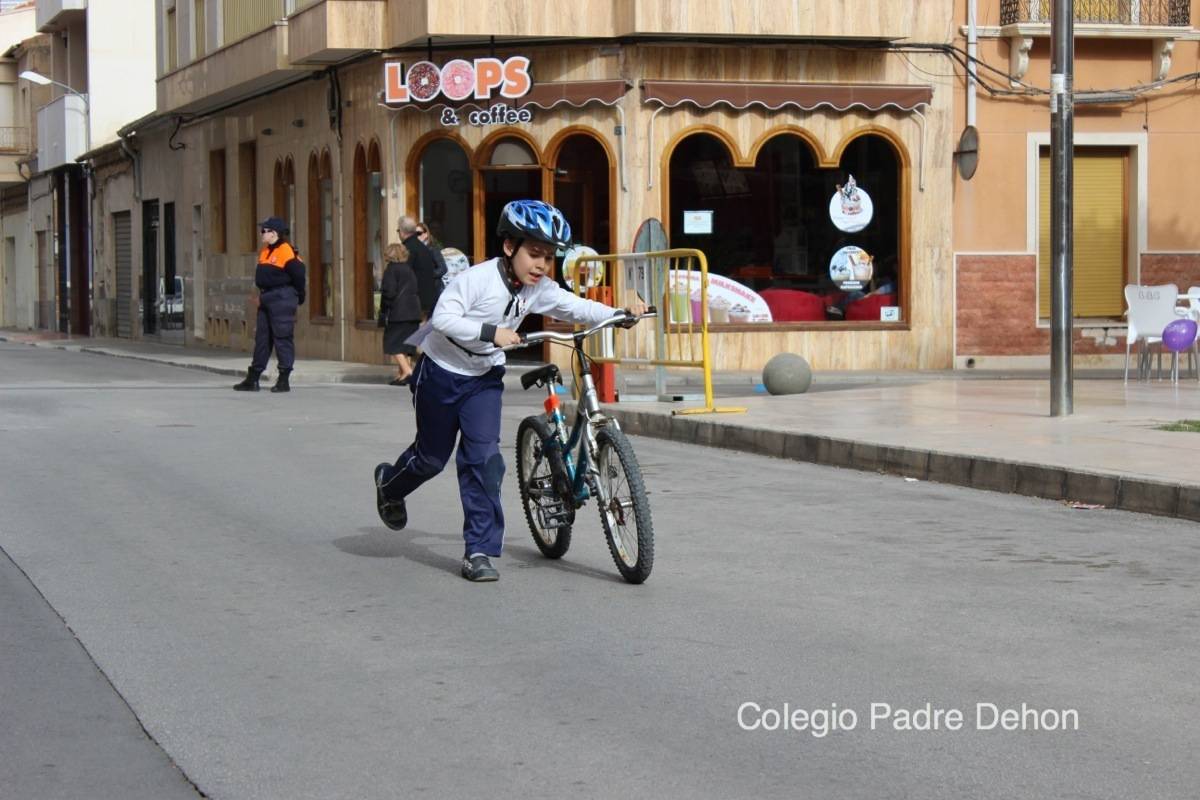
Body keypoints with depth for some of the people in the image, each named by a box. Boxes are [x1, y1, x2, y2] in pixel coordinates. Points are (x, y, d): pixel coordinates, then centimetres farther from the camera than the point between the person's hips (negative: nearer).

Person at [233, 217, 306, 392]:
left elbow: (298, 274, -13)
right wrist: (262, 295, 19)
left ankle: (284, 380, -1)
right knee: (262, 338, 10)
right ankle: (253, 379, 14)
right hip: (266, 299, 9)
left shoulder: (286, 252, -13)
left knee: (282, 338, -5)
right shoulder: (264, 252, 15)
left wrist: (299, 297, -4)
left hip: (282, 299, -9)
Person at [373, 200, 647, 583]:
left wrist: (621, 313, -26)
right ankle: (389, 484, 47)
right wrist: (490, 332, -40)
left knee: (485, 457, -11)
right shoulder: (478, 278, -25)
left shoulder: (540, 290, -8)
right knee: (432, 456, 12)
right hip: (441, 372, -4)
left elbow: (576, 308, -12)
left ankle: (479, 550, -6)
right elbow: (443, 318, -31)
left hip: (484, 378, 4)